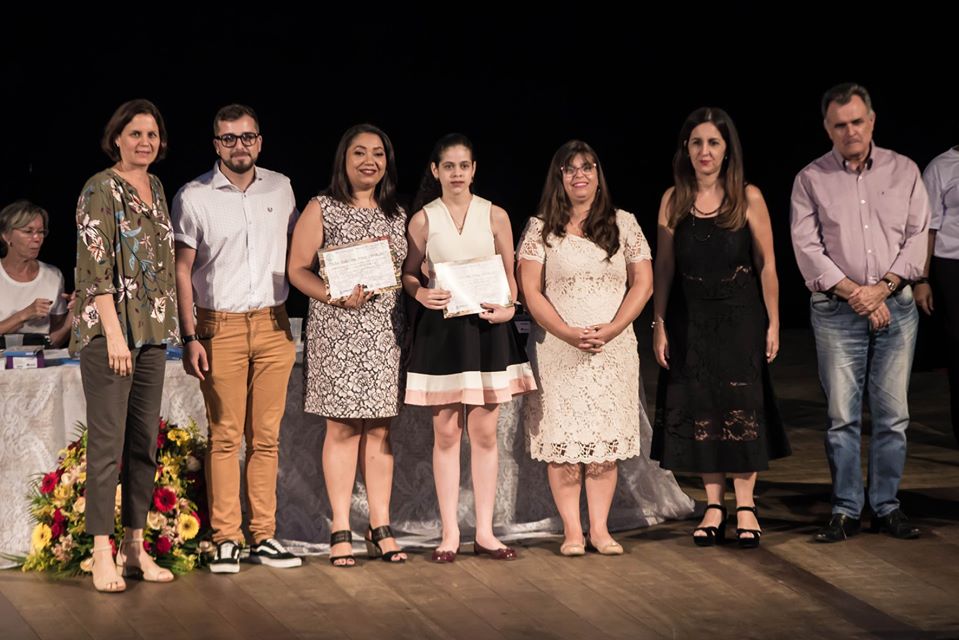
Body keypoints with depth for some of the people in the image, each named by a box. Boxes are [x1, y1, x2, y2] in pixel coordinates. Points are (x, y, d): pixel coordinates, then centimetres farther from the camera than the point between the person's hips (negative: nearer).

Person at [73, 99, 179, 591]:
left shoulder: (155, 189, 14)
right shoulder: (100, 190, -8)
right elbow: (96, 267, -15)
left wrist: (169, 328, 15)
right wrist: (114, 334, -20)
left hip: (152, 330, 8)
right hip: (109, 331, -8)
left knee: (144, 441, 8)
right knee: (107, 442, -6)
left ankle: (135, 547, 14)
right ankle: (102, 555, -3)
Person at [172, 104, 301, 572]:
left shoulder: (281, 189, 9)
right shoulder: (194, 197, -1)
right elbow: (182, 271, 0)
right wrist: (190, 337, -6)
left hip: (273, 325, 3)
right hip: (220, 327, -3)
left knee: (266, 436, 5)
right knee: (225, 436, -3)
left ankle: (264, 536, 10)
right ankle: (225, 539, 2)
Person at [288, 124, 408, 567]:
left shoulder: (397, 214, 14)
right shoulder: (322, 209, 0)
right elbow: (298, 269, -4)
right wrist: (340, 297, -18)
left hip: (386, 330, 4)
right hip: (337, 330, -4)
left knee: (380, 430, 5)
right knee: (342, 428, -3)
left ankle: (381, 528, 11)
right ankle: (341, 533, 3)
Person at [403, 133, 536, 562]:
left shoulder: (495, 216, 4)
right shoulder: (422, 220, 2)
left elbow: (510, 273, 7)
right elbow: (408, 274, 8)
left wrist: (507, 307, -11)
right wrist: (421, 294, -13)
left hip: (487, 329, 1)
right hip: (441, 330, -1)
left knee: (484, 433, 4)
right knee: (446, 433, 1)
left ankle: (485, 532, 11)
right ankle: (450, 533, 7)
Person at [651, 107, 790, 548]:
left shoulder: (748, 198, -4)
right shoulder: (673, 200, 2)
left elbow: (766, 265, -2)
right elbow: (663, 267, 4)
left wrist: (772, 323, -5)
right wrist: (659, 325, 0)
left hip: (740, 317, -2)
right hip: (690, 321, 2)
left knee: (741, 408, 0)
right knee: (699, 409, 4)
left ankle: (746, 507, 9)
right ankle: (714, 507, 12)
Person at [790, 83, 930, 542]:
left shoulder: (904, 171, 7)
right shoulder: (811, 180, 3)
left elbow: (918, 237, 3)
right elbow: (807, 248, -3)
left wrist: (882, 287, -9)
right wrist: (855, 293, -11)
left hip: (896, 306, 1)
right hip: (836, 312, -1)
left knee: (892, 414, 3)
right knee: (842, 415, -1)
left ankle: (887, 507, 11)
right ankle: (845, 511, 5)